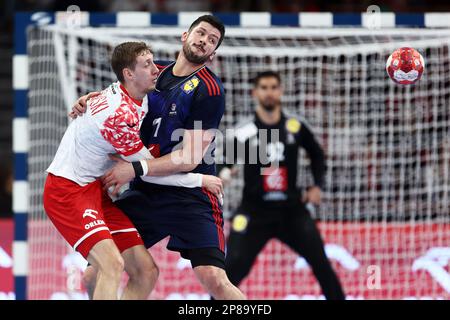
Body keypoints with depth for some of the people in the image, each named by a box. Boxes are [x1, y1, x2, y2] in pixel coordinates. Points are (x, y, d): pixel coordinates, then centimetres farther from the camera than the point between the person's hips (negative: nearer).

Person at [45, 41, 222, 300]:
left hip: (94, 190, 10)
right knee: (113, 265, -29)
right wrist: (200, 179, -4)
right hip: (68, 191, -10)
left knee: (146, 272, 1)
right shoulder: (120, 114, -23)